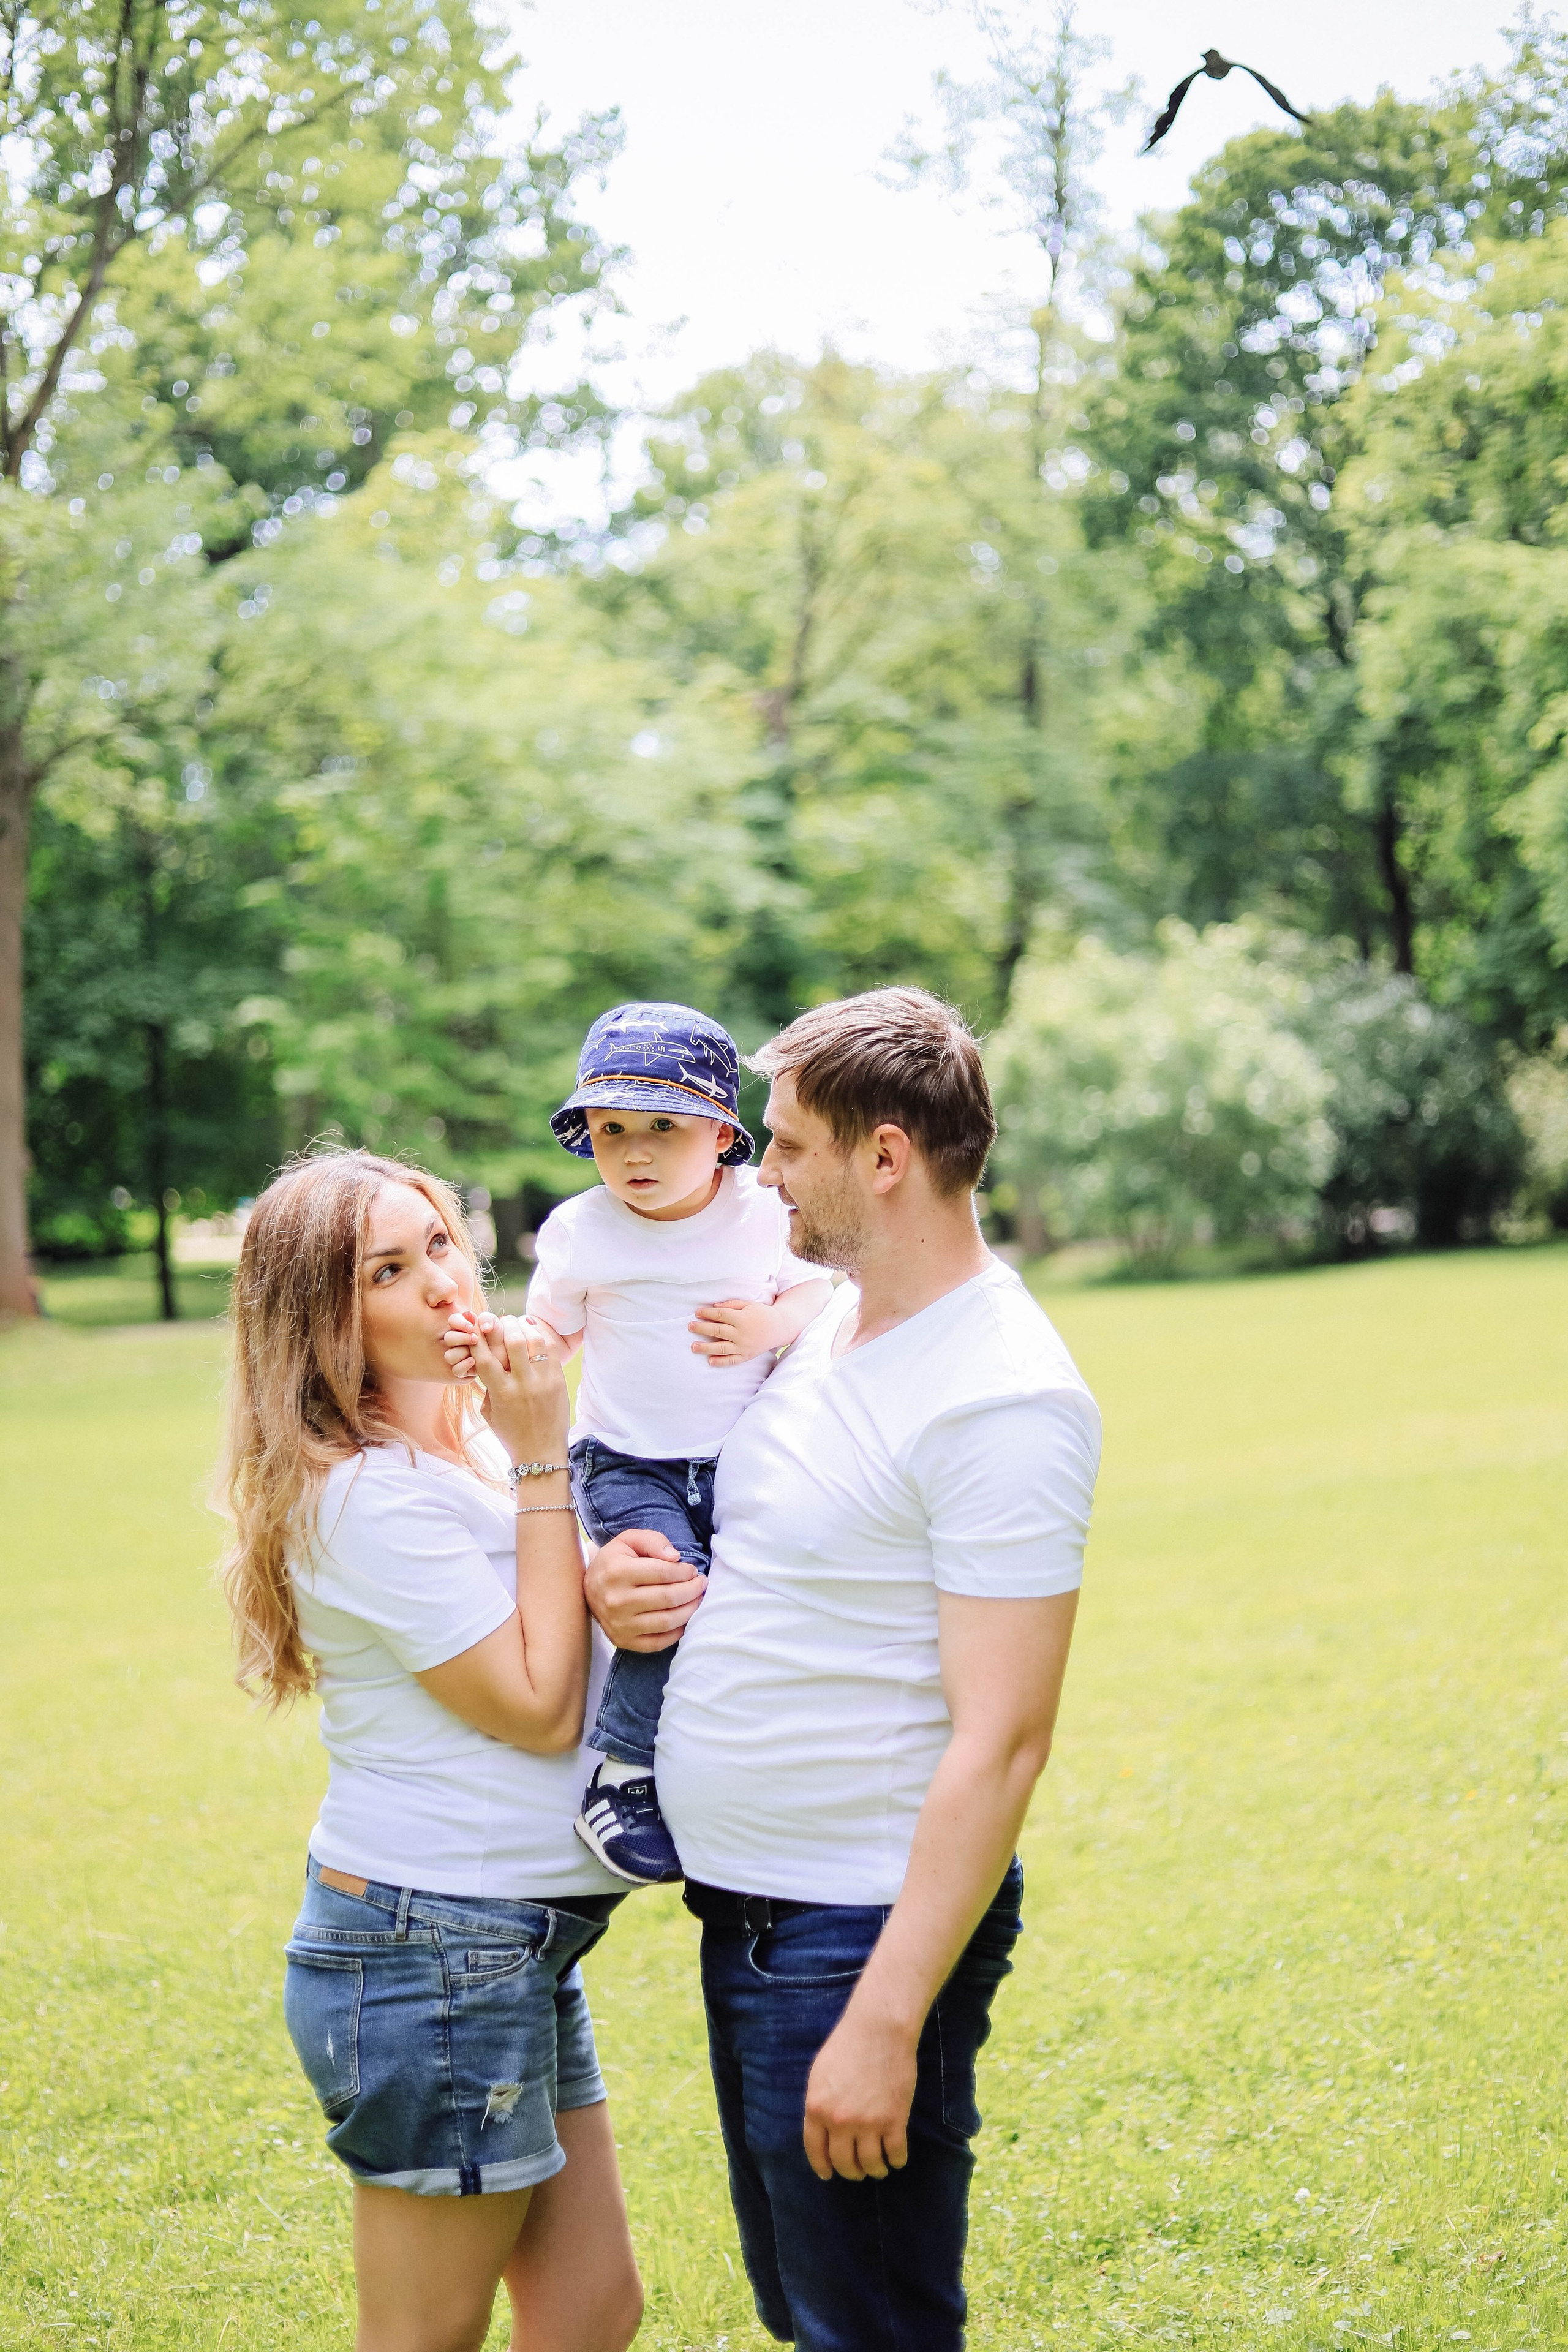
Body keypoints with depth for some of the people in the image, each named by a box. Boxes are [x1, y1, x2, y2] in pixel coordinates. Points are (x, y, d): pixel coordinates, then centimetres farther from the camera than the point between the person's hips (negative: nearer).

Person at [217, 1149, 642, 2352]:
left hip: (523, 1950, 9)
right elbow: (538, 1705, -17)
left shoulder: (477, 1445, 10)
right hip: (431, 1959, -9)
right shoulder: (368, 1497, -19)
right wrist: (542, 1461, -17)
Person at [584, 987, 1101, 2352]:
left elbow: (1001, 1743, -23)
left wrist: (887, 2021, -26)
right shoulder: (825, 1328, 8)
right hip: (746, 1916, 9)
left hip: (866, 1932, -9)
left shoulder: (1004, 1400, -20)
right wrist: (618, 1575, 1)